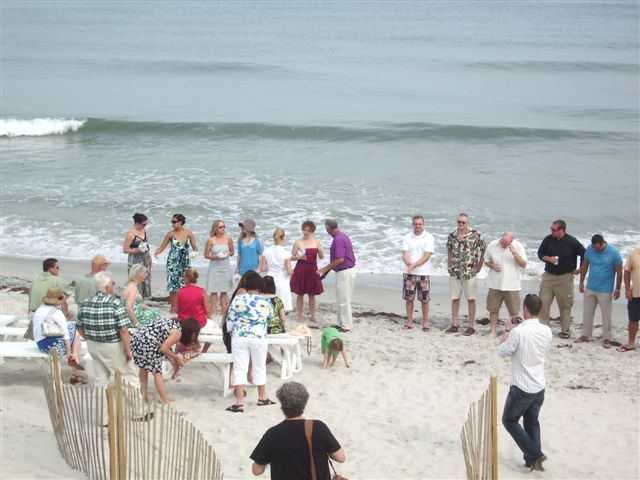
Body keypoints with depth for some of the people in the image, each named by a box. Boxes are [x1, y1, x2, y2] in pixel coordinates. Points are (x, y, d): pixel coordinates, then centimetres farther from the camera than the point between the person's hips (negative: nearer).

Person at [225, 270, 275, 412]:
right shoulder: (266, 302, -2)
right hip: (259, 338, 1)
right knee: (259, 368, 16)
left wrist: (231, 332, 17)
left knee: (240, 369, 3)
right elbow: (270, 318, 15)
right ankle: (262, 398, 29)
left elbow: (230, 320, 0)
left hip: (240, 338, -1)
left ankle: (239, 402, -1)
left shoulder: (238, 299, -5)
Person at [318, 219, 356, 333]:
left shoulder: (338, 240, -19)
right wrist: (328, 269, 19)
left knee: (343, 300, -3)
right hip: (348, 270, 10)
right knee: (342, 299, 16)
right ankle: (342, 323, 22)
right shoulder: (343, 236, 13)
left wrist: (325, 268, -14)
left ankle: (346, 325, 2)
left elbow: (340, 260, -23)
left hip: (344, 272, -10)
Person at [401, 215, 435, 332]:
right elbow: (405, 254, -4)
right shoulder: (407, 237, 4)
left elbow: (427, 256, -11)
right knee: (408, 298, 4)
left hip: (424, 273, -2)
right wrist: (408, 263, -27)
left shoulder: (429, 237, -4)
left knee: (424, 299, 3)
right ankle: (409, 322, 14)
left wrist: (414, 265, -22)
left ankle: (425, 322, 14)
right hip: (409, 273, 2)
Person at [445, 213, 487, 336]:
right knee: (455, 298, 9)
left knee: (471, 299, 3)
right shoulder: (452, 235, 3)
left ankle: (471, 326, 10)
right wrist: (449, 263, 12)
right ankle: (454, 324, 18)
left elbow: (484, 249, -1)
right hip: (454, 271, 4)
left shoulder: (475, 234, -8)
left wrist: (479, 265, -2)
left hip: (469, 271, -4)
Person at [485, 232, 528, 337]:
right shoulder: (492, 245, -3)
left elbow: (523, 265, -9)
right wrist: (492, 266, -12)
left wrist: (514, 253, -22)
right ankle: (493, 331, 19)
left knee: (514, 310, 2)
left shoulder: (518, 246, -7)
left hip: (512, 284, -1)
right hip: (495, 284, 1)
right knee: (493, 309, 7)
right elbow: (486, 261, 9)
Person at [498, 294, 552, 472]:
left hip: (521, 388, -6)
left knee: (509, 420, 12)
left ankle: (534, 455, 4)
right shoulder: (546, 331, -3)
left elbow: (502, 351, -8)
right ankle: (533, 459, 22)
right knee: (532, 422, 22)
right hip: (539, 387, 6)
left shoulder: (518, 332, -22)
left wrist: (507, 330, 5)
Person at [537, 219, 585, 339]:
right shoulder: (548, 239, -1)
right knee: (543, 302, -2)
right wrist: (548, 258, -9)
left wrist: (580, 269, 1)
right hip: (548, 276, 3)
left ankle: (565, 331, 14)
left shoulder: (572, 242, -10)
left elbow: (584, 255, -1)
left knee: (565, 305, 4)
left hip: (565, 277, -3)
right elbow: (540, 253, 10)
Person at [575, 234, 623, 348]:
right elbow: (584, 266, 7)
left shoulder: (614, 252, -17)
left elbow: (619, 272, -9)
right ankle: (586, 335, 27)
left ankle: (606, 339, 12)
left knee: (606, 315, 2)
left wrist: (618, 290, -6)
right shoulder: (590, 249, -6)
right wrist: (581, 282, 9)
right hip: (590, 288, 4)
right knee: (587, 313, 13)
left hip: (605, 291, -4)